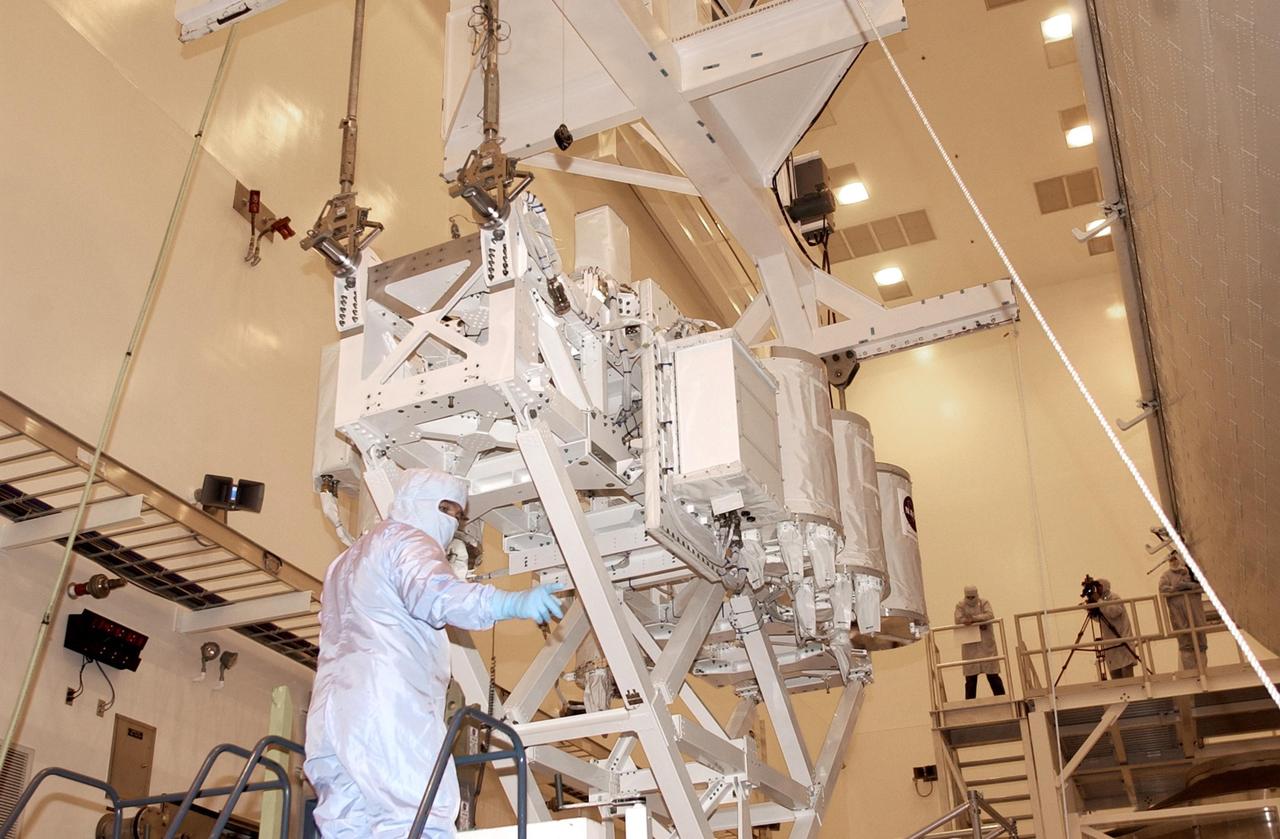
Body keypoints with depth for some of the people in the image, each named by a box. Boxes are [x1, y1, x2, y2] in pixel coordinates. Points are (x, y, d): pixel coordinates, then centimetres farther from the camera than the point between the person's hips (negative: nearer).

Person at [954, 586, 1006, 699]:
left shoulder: (984, 603, 5)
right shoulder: (960, 606, 5)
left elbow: (990, 615, -13)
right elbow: (958, 620, -12)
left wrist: (973, 618, -23)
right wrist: (978, 622, -19)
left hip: (986, 644, 0)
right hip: (970, 645, 0)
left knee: (992, 673, -1)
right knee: (970, 676, -1)